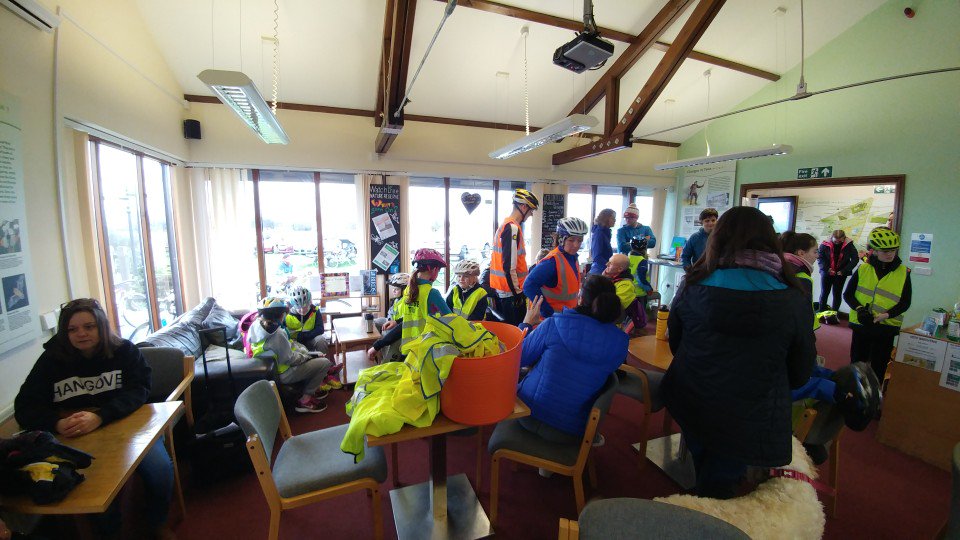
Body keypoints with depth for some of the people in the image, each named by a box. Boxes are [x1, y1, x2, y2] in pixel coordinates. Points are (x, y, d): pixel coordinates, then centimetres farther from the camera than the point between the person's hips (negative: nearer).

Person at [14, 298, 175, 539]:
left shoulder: (125, 351, -5)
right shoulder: (51, 359, -1)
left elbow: (138, 391, -14)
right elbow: (24, 407, -5)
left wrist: (100, 417, -31)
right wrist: (57, 424, -27)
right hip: (76, 437, 1)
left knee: (160, 469, -20)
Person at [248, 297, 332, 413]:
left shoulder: (257, 324, -4)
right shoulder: (276, 334, -31)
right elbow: (290, 359, -24)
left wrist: (303, 351, 1)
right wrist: (306, 357, -6)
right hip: (283, 374, -9)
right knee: (325, 363, -8)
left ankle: (312, 388, 27)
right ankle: (304, 401, 4)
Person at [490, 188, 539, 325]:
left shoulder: (505, 225, 13)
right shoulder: (513, 228, -18)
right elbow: (509, 267, -23)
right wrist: (517, 293, -15)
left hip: (501, 291, 10)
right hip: (511, 293, -10)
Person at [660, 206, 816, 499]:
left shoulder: (692, 288, -14)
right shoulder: (794, 301, -16)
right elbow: (800, 373, -2)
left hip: (690, 408, 2)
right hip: (751, 424, -2)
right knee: (717, 489, 21)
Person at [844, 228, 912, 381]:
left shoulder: (903, 272, -2)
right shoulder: (863, 269, -2)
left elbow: (905, 302, -2)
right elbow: (848, 294, 2)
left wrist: (886, 315, -19)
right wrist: (859, 309, -17)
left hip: (887, 327, 0)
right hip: (861, 324, 0)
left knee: (879, 367, 11)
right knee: (857, 363, 12)